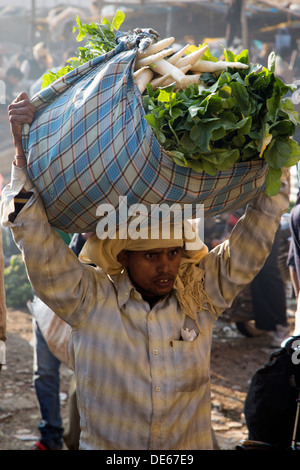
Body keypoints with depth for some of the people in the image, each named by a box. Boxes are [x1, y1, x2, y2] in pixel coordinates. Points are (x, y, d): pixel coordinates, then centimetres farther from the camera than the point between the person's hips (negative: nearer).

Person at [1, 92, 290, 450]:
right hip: (105, 446, -2)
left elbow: (261, 225, 4)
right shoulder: (90, 299, -3)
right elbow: (36, 240, -10)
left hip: (192, 445, 2)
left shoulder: (201, 294, 2)